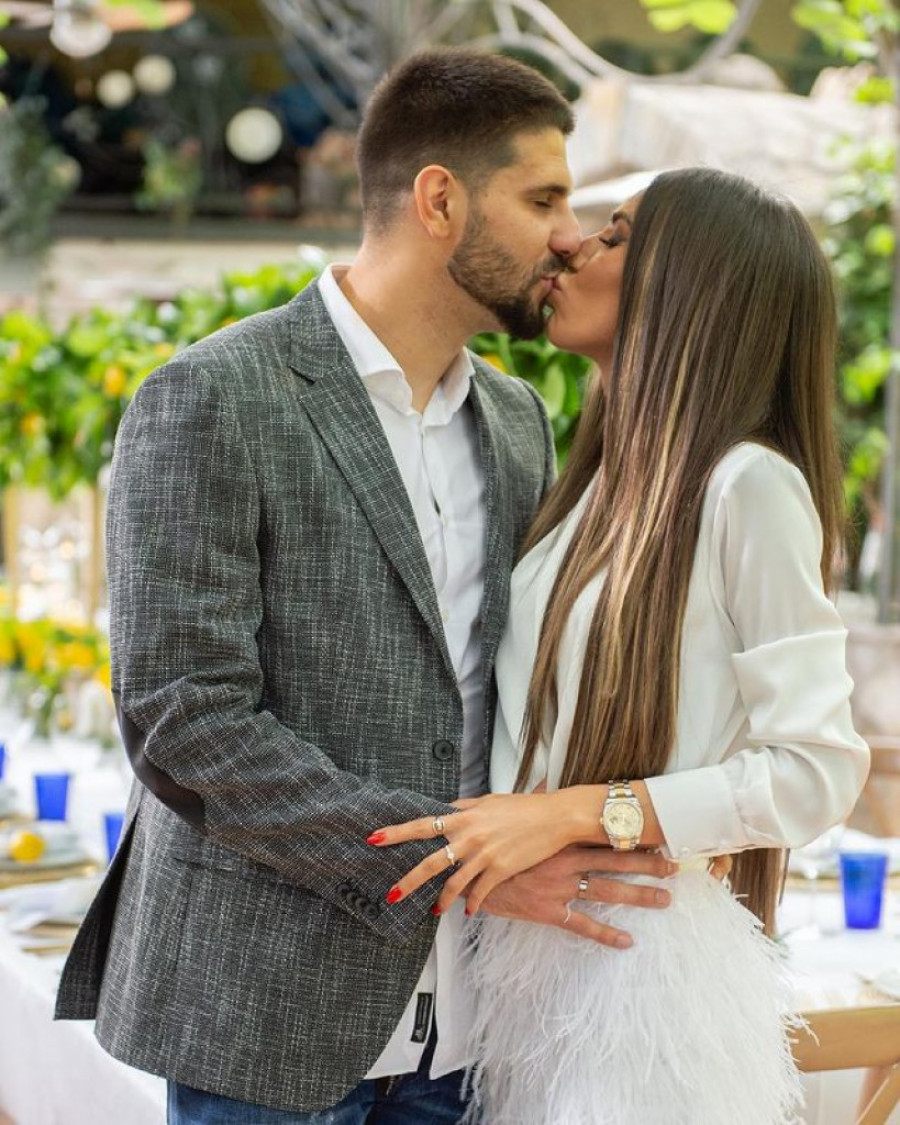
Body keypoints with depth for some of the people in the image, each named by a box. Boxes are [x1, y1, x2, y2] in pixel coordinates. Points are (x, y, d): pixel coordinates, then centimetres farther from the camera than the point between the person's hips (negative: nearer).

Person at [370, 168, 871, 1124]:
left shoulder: (748, 485, -14)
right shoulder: (600, 483, 11)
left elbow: (817, 770, -16)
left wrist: (572, 813, -21)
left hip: (642, 966, -7)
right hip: (527, 960, 7)